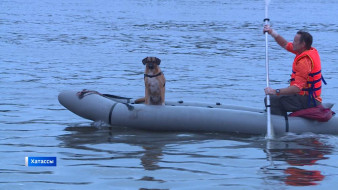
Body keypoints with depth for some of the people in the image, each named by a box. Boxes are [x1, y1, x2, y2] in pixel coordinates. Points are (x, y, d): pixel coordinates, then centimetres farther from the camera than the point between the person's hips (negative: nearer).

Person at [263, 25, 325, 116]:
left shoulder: (305, 61, -23)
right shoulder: (311, 51, 8)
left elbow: (298, 87, -30)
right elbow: (285, 45, 23)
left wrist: (276, 91, -34)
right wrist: (272, 32, 12)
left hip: (308, 101, -11)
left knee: (272, 100, -18)